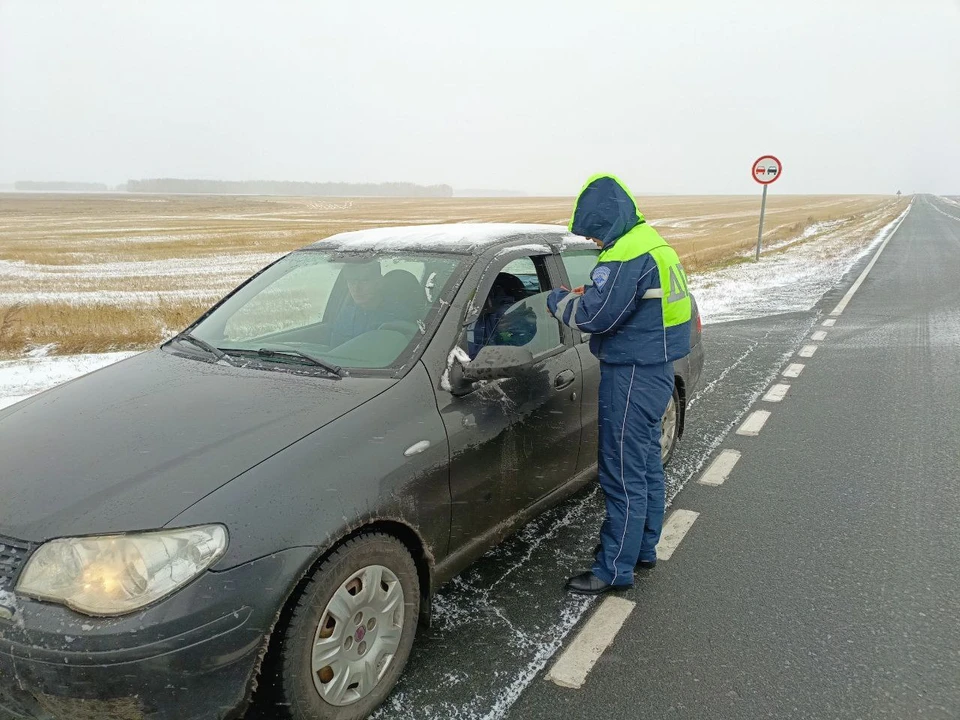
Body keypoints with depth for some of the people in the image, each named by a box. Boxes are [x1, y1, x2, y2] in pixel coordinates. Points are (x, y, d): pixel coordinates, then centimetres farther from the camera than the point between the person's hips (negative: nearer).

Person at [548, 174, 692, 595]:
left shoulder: (627, 255, -21)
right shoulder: (652, 243, 12)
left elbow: (594, 317, -22)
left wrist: (558, 300, -4)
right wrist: (589, 294, 6)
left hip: (632, 377, -11)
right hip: (654, 370, 11)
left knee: (624, 475, -3)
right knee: (646, 466, 19)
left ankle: (614, 569, 7)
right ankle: (643, 548, 34)